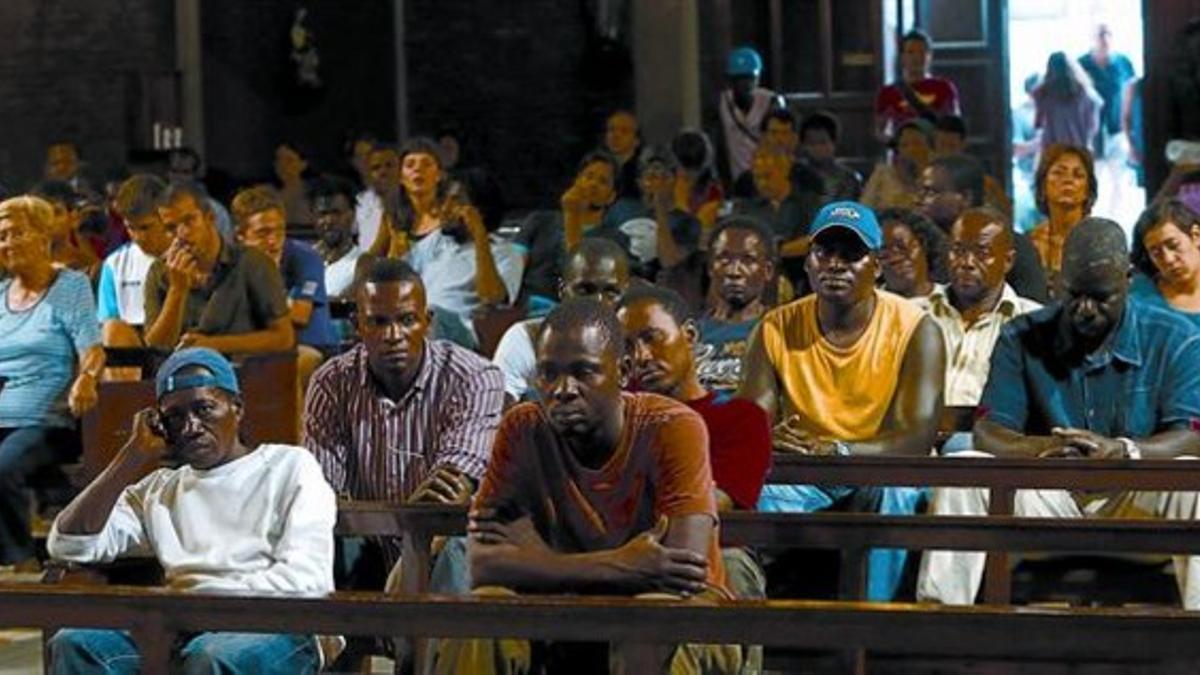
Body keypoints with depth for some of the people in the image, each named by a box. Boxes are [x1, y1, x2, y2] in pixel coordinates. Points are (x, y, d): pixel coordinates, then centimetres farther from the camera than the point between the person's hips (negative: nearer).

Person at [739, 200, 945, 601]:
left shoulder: (915, 330, -8)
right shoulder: (776, 330, 1)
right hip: (800, 477, 2)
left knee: (889, 491, -37)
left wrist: (837, 451, -34)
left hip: (883, 477, -2)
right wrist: (769, 443, -31)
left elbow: (919, 438, -18)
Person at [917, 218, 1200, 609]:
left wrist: (1123, 451, -34)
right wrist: (1041, 448, -28)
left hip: (1137, 498, -2)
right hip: (1049, 497, 2)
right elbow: (988, 432, -3)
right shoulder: (1022, 339, 8)